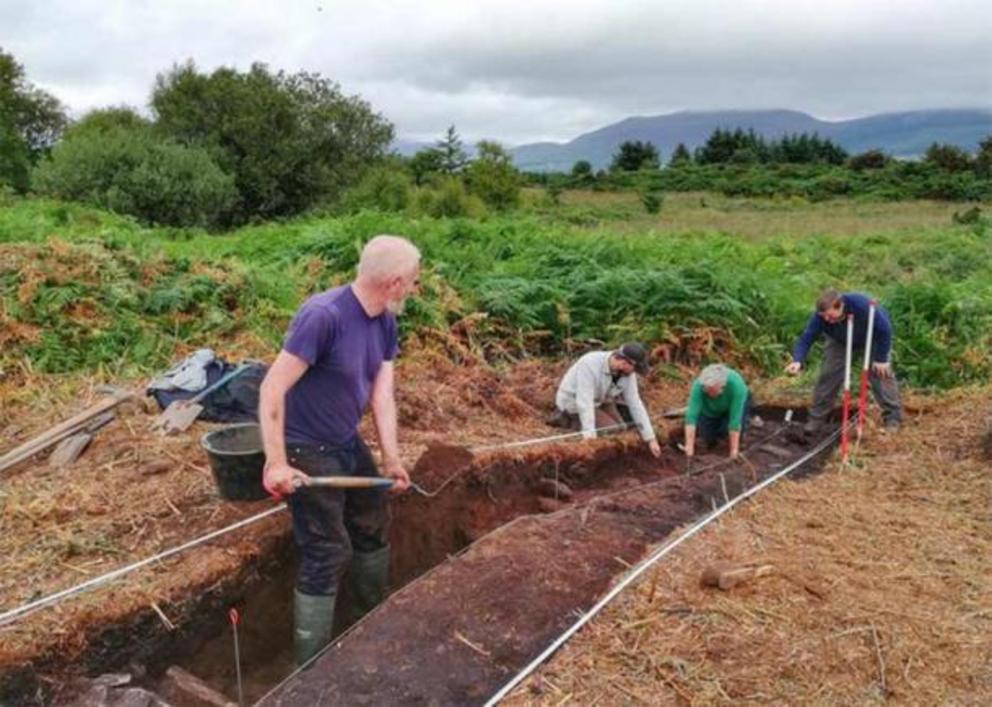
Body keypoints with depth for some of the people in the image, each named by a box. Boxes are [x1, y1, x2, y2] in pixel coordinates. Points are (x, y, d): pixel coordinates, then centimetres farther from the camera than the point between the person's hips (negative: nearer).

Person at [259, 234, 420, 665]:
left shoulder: (384, 321, -2)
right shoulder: (323, 315, -29)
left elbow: (382, 392, 0)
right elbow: (273, 388, -29)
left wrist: (391, 457, -5)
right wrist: (276, 462, -32)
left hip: (349, 443, 9)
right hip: (308, 452, -9)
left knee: (373, 528, 22)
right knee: (326, 555, -3)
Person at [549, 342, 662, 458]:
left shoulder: (628, 372, -16)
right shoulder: (590, 365, -36)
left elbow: (635, 405, -12)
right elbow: (584, 401, -41)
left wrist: (651, 438, -14)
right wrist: (589, 435, -49)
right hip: (574, 402, -7)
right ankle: (567, 419, -3)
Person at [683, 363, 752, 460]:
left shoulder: (736, 384, -40)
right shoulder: (698, 385, -35)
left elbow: (735, 418, -39)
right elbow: (691, 414, -37)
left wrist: (734, 449, -37)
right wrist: (689, 445, -43)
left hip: (735, 403, -2)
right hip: (710, 410, 2)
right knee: (708, 439, -9)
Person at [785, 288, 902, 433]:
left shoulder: (863, 305, -41)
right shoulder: (819, 317, -34)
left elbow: (884, 329, -29)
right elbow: (806, 338, -32)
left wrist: (881, 359, -23)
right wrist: (797, 360, -52)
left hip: (871, 341, -2)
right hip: (841, 344, 2)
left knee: (881, 373, -6)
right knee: (828, 375, -7)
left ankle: (893, 417, 8)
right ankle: (816, 419, 0)